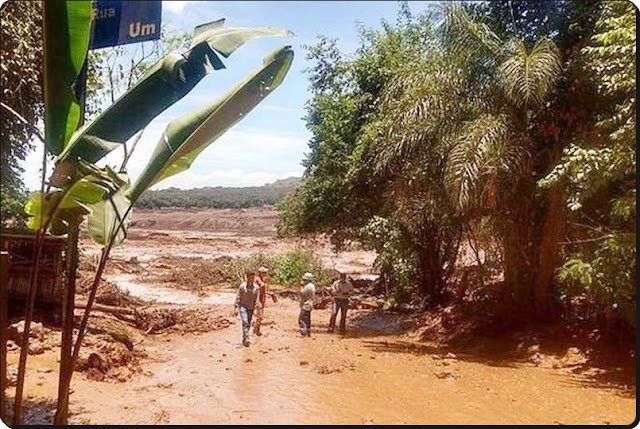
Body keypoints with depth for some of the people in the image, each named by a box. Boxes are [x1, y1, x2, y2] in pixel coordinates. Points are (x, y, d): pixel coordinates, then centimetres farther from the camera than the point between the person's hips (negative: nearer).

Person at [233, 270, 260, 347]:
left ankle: (244, 339, 24)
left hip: (251, 308, 3)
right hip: (243, 306, -3)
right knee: (245, 322, -17)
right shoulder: (242, 286, -11)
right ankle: (246, 339, -16)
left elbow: (256, 299, 3)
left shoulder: (256, 287, -4)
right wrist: (236, 308, -6)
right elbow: (238, 297, -5)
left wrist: (255, 309, 1)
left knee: (248, 324, 9)